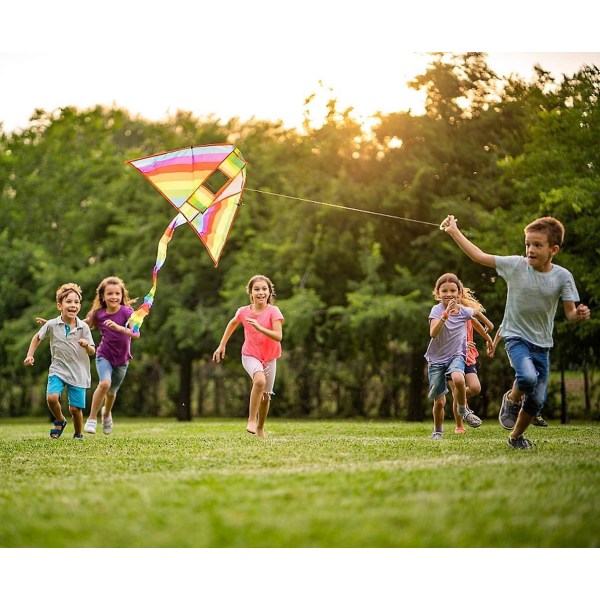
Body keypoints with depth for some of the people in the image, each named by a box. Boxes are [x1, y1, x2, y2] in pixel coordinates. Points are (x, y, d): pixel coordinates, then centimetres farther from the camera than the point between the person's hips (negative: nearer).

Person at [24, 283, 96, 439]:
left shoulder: (83, 327, -6)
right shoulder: (52, 325, -5)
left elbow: (92, 352, -2)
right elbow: (37, 337, 14)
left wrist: (87, 346, -24)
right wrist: (30, 355, 6)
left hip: (78, 372, 0)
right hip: (58, 369, 0)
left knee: (75, 408, 0)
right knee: (52, 398, -23)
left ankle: (78, 435, 28)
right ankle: (59, 421, 8)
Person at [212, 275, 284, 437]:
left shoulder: (273, 311, -15)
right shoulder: (243, 311, -10)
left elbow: (278, 336, -25)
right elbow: (232, 324, 12)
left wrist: (259, 328, -37)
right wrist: (222, 345, 12)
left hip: (269, 357, 2)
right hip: (250, 355, -1)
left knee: (266, 395, 10)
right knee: (260, 380, -32)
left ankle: (260, 428, 33)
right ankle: (251, 420, -23)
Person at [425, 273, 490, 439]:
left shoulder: (464, 311, -6)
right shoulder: (437, 310, -16)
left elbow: (476, 312, 20)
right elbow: (433, 333, -33)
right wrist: (444, 316, -46)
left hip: (456, 355, 1)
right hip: (436, 358, -1)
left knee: (458, 379, -34)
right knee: (439, 402, 3)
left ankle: (463, 410, -7)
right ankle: (438, 431, 29)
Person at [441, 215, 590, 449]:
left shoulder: (562, 277, -8)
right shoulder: (515, 265, -9)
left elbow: (570, 312, -5)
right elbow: (479, 256, -4)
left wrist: (579, 314, -29)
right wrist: (454, 231, -5)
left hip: (542, 344, 2)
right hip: (516, 336, -2)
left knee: (537, 400, 4)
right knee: (528, 377, -31)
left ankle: (516, 436, 31)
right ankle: (511, 400, 4)